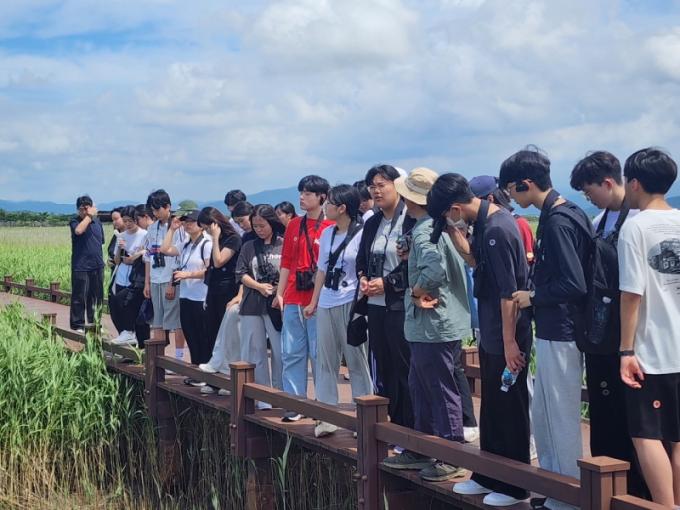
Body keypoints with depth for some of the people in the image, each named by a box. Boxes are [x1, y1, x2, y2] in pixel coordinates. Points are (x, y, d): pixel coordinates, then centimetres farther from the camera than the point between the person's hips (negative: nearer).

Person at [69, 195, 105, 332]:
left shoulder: (97, 222, 12)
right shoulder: (75, 222, -4)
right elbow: (79, 230, -27)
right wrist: (89, 216, -18)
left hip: (97, 266, 5)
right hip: (81, 266, -5)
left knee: (96, 296, 9)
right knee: (79, 296, -2)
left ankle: (93, 323, 19)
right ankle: (78, 325, 5)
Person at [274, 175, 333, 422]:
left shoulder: (330, 227, -4)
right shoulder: (294, 225, 12)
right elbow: (286, 262, 14)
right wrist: (280, 293, 9)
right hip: (293, 299, 5)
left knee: (319, 353, -1)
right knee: (292, 353, 6)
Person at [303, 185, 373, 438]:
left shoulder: (361, 234, -8)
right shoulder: (327, 234, 12)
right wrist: (314, 302, 17)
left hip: (350, 304, -7)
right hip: (326, 304, 7)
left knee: (357, 362, -1)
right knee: (325, 361, 7)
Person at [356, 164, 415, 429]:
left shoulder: (411, 221, -10)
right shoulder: (372, 223, 14)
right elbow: (361, 259, 22)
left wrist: (387, 282, -14)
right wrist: (363, 278, 2)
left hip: (400, 305, -7)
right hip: (376, 305, 8)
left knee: (404, 367, -3)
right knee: (383, 365, 11)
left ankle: (409, 427, 5)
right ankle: (390, 423, 19)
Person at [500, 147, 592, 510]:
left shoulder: (557, 222, -20)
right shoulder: (563, 214, 10)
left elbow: (574, 285, -25)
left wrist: (532, 297, -13)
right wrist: (538, 262, 11)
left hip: (560, 335, -10)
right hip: (553, 331, 10)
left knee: (562, 419, 1)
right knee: (542, 416, 18)